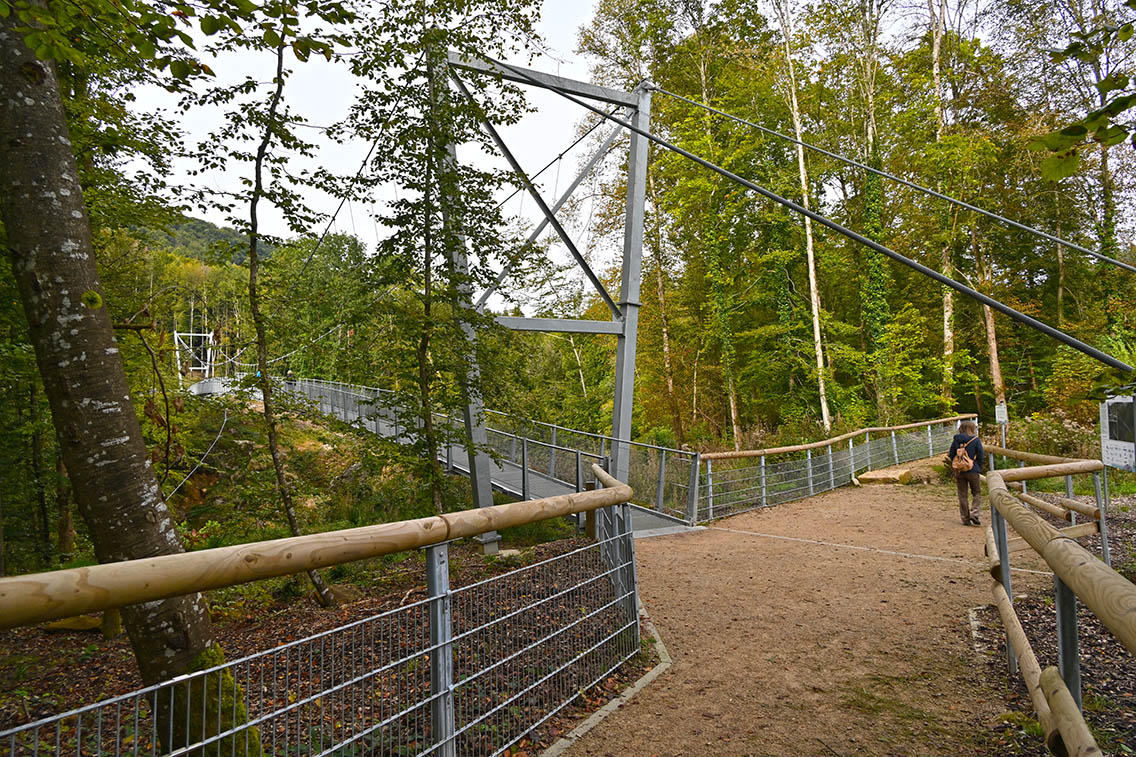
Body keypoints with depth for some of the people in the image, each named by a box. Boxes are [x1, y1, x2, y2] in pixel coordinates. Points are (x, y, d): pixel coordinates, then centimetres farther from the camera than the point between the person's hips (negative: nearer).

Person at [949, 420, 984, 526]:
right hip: (972, 471, -3)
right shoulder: (976, 440, -7)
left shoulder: (956, 441, 2)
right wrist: (978, 468, 7)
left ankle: (965, 518, 10)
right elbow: (981, 456, -6)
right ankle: (974, 513, -6)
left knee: (962, 495, 9)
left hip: (959, 472, 3)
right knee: (977, 493, 11)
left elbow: (951, 456, 3)